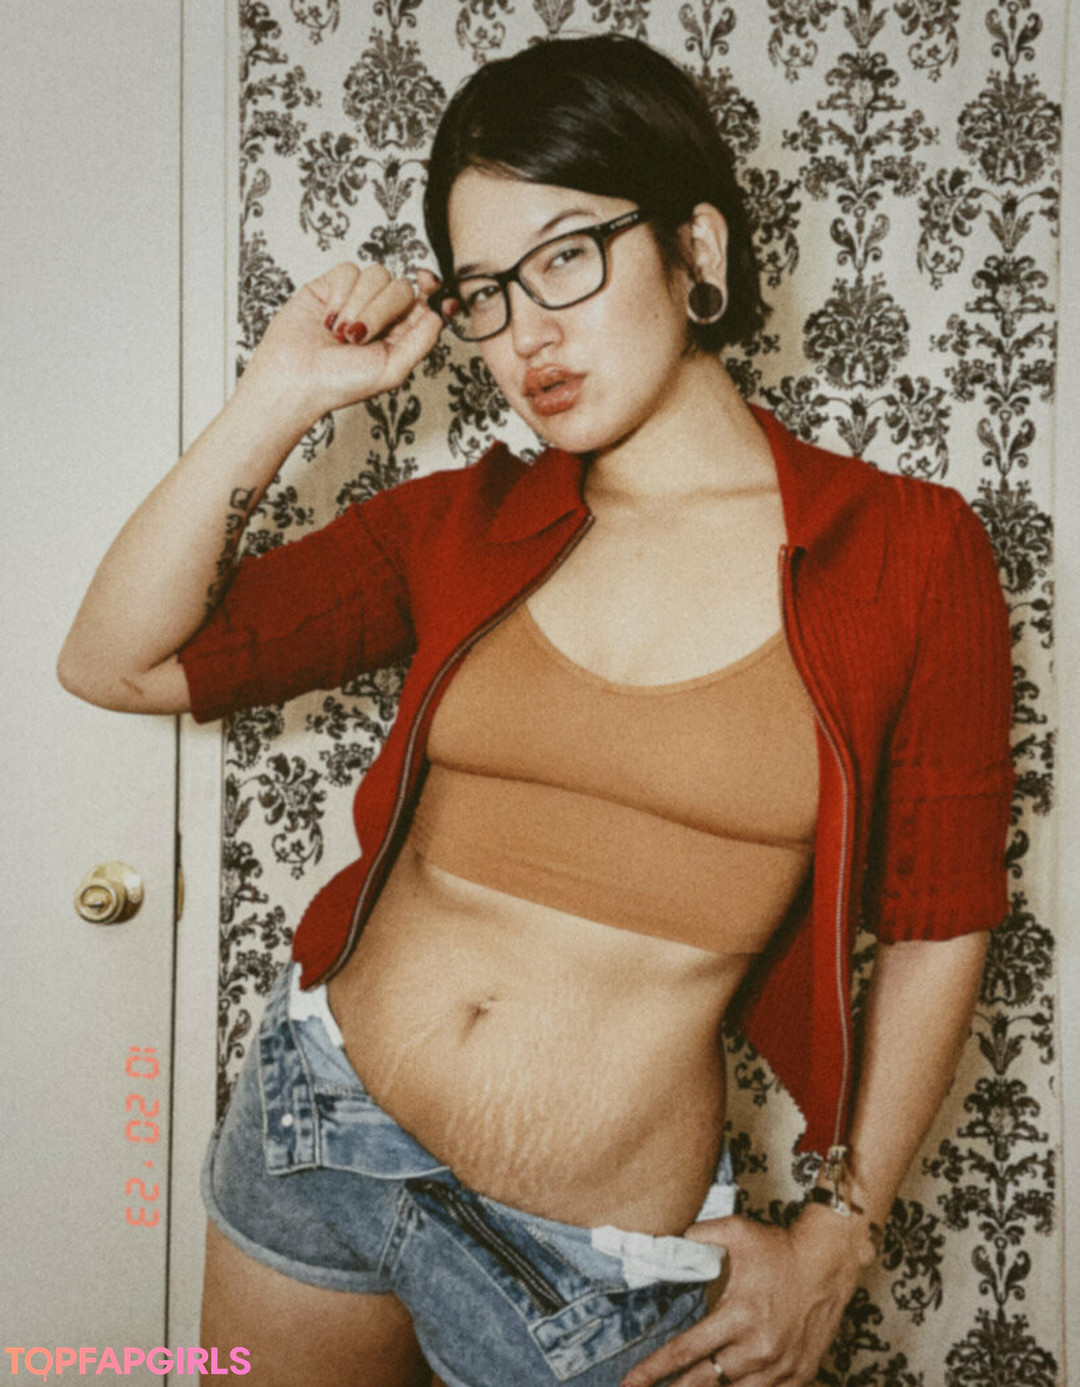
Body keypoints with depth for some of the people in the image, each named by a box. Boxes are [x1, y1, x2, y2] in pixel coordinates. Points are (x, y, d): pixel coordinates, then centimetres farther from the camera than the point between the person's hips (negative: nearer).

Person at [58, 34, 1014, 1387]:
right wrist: (279, 397, -8)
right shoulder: (463, 527, -1)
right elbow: (118, 661, -2)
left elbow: (936, 928, -2)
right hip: (316, 1113, 4)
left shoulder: (908, 551, -9)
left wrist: (836, 1237, -4)